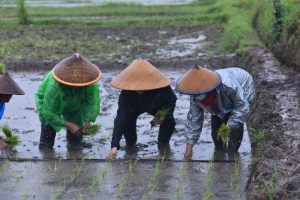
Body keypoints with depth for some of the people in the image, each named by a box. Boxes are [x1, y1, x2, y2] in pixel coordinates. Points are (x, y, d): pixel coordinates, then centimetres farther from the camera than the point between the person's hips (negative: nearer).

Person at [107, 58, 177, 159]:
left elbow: (172, 100, -16)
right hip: (135, 107, 0)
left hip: (157, 107, 0)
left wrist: (165, 114, -37)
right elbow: (120, 119, -45)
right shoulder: (126, 93, -40)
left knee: (169, 121, -24)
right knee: (127, 119, -28)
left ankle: (163, 143, 6)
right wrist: (115, 145, -54)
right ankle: (130, 143, 2)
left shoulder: (162, 88, -39)